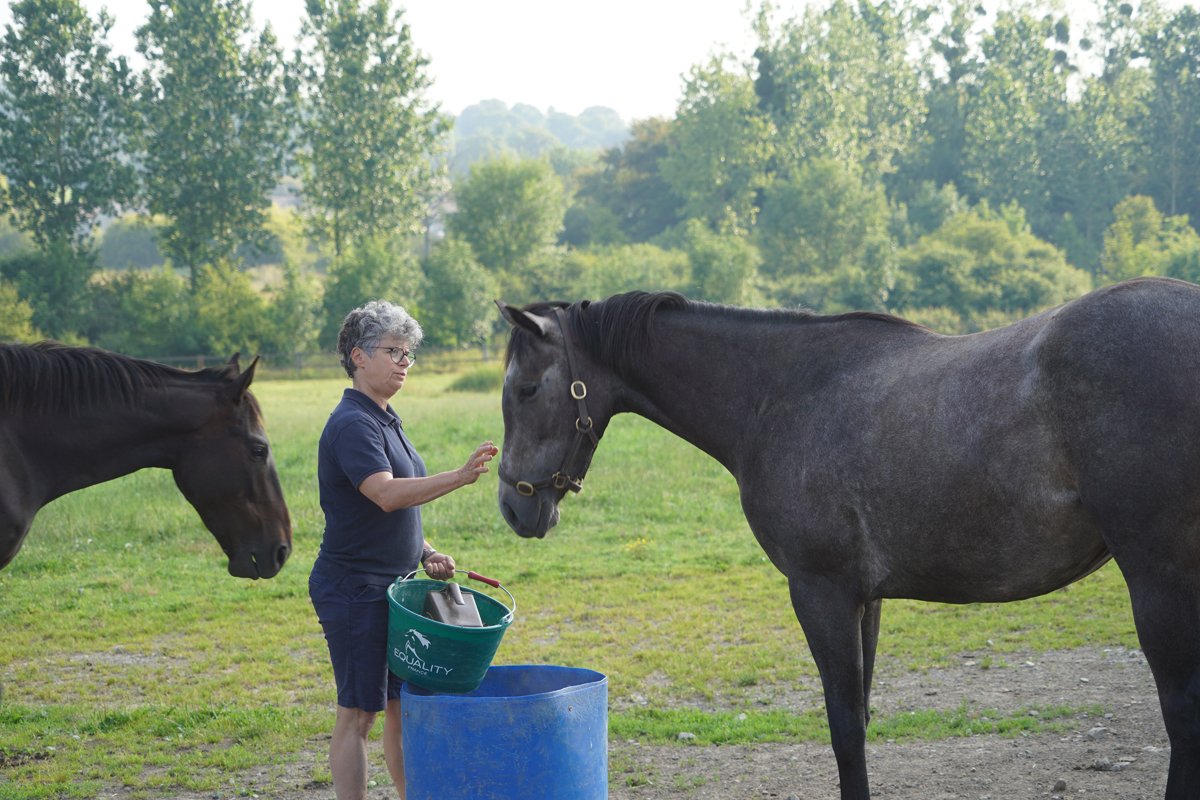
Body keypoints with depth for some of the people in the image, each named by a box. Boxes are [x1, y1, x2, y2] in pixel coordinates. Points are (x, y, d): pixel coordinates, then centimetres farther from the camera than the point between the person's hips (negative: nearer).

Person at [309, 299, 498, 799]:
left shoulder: (384, 420, 14)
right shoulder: (352, 424, -16)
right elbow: (387, 494, -32)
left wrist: (425, 553, 7)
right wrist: (460, 477, -41)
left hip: (391, 586, 9)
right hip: (354, 589, -9)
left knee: (403, 707, 15)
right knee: (359, 714, -3)